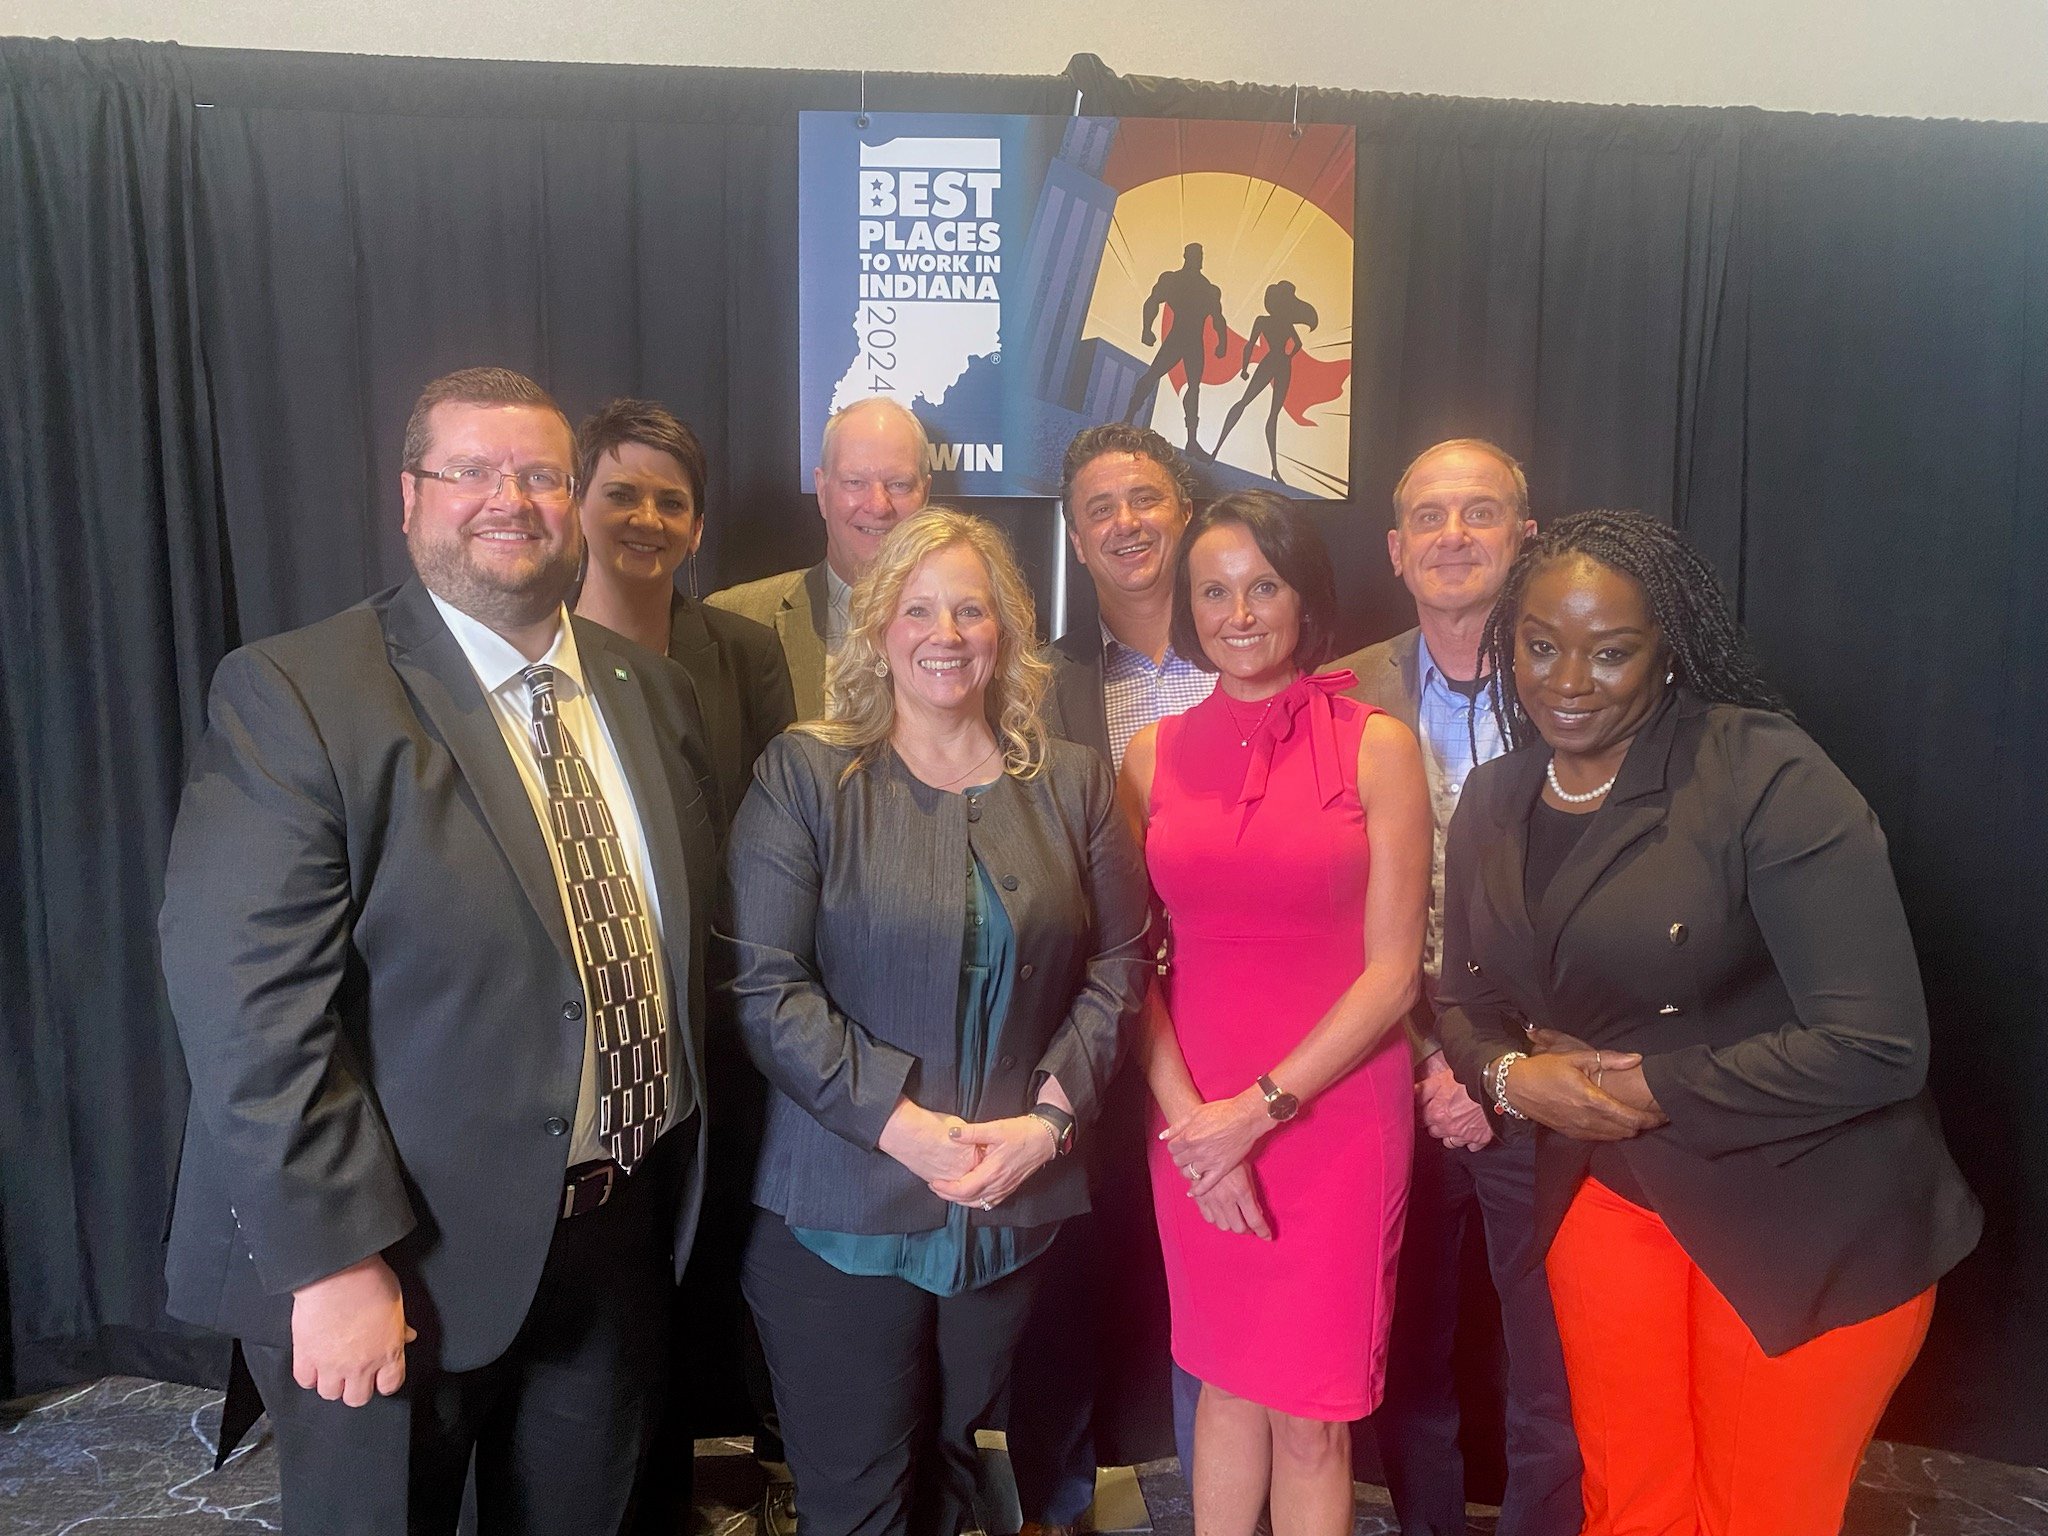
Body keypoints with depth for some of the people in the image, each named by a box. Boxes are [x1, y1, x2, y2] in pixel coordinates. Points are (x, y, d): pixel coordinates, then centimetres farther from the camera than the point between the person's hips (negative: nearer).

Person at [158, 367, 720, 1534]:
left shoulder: (654, 693, 4)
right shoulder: (293, 694, -14)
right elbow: (252, 1002, -18)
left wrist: (679, 1175, 7)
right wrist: (333, 1262, -19)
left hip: (624, 1238, 5)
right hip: (407, 1260, -5)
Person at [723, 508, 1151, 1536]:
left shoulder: (1072, 784, 6)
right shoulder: (805, 774, -5)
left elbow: (1117, 966, 4)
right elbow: (762, 982, -11)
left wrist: (1049, 1117, -9)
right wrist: (901, 1122, -17)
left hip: (1013, 1208, 3)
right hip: (842, 1209, -3)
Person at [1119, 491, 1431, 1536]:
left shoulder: (1377, 745, -5)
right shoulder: (1153, 754, 3)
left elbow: (1392, 973, -7)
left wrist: (1258, 1109, -11)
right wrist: (1191, 1118, -8)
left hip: (1335, 1113, -2)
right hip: (1193, 1122, 2)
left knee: (1309, 1412, 8)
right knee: (1227, 1381, 16)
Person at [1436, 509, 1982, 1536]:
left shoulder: (1768, 777, -20)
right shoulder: (1494, 801, 0)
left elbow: (1877, 1047, -24)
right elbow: (1468, 999, 9)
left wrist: (1654, 1091, -19)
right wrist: (1510, 1075, -12)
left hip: (1806, 1224, -5)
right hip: (1605, 1191, 5)